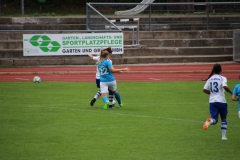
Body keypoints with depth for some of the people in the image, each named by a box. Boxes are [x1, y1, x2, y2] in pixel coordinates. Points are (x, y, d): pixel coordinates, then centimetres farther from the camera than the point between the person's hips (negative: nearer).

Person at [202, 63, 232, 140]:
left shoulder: (210, 79, 9)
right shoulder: (222, 78, -5)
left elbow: (205, 90, 6)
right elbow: (225, 87, -22)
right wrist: (231, 93, -7)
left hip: (212, 101, 3)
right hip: (221, 101, -3)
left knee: (215, 120, -1)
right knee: (224, 118, 16)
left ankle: (209, 121, -37)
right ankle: (223, 136, 11)